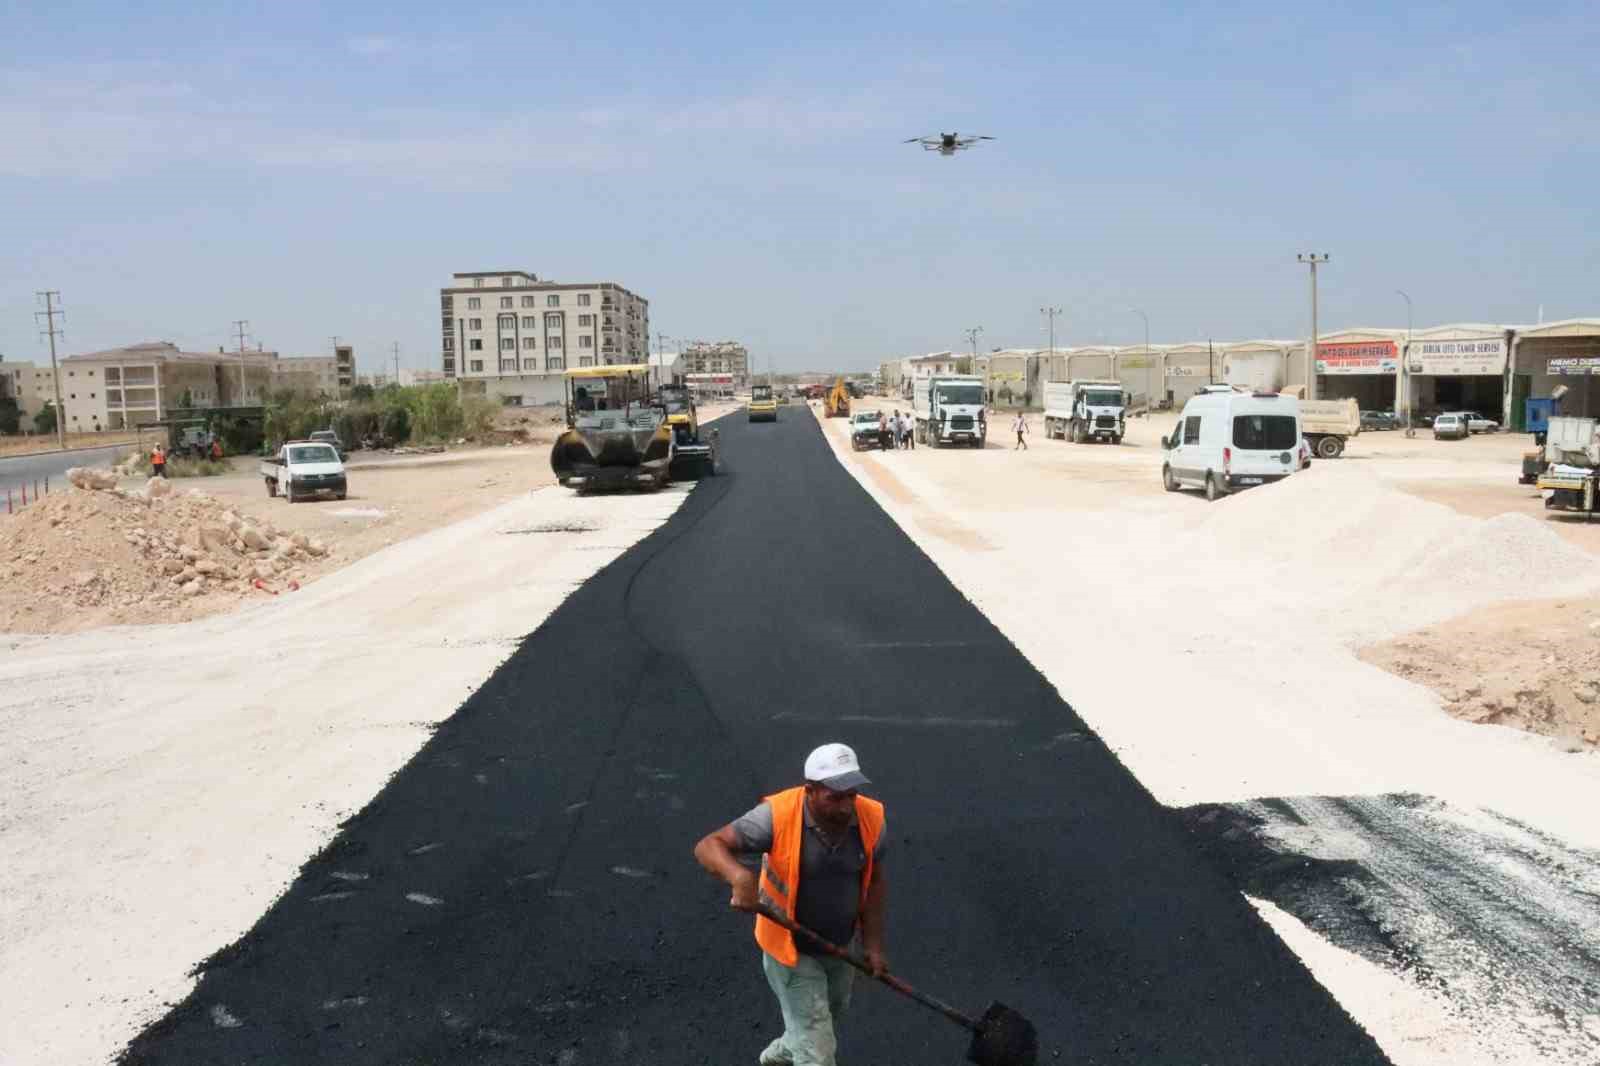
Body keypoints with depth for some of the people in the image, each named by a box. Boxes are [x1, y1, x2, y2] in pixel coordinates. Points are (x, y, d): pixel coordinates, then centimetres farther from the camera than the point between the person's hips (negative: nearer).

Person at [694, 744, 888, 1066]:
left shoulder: (871, 818, -18)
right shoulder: (778, 815, -30)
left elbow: (874, 880, -1)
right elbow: (708, 846, -30)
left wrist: (873, 943, -2)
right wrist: (740, 876, -49)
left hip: (839, 947, 5)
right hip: (790, 950, -5)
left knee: (830, 1016, 31)